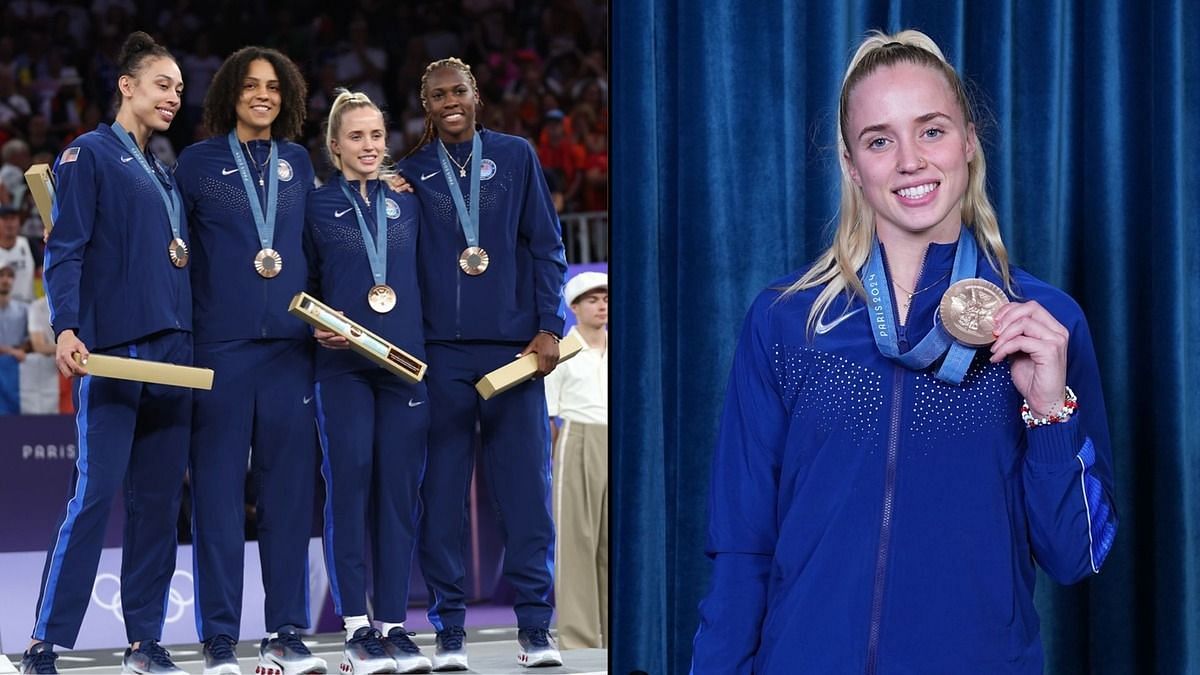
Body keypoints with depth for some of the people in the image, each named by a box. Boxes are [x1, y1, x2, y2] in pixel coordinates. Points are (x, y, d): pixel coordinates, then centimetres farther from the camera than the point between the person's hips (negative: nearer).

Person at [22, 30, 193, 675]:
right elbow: (65, 251, -8)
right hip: (112, 351, -7)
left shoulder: (164, 175, 23)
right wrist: (67, 329, -20)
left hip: (172, 353, 7)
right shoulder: (90, 154, 2)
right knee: (94, 491, -12)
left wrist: (191, 344, 15)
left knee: (159, 498, 5)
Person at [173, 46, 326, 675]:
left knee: (288, 488, 3)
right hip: (219, 346, -3)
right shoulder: (197, 162, 5)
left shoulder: (298, 162, 14)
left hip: (289, 346, 3)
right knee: (218, 491, -2)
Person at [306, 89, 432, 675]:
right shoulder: (317, 206, 6)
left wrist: (426, 345, 8)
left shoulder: (406, 204, 15)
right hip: (343, 367, -3)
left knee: (399, 491, 1)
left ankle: (394, 623, 6)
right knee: (349, 487, -5)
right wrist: (317, 329, -12)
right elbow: (301, 288, 7)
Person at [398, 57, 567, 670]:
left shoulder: (515, 157, 9)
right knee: (441, 493, 0)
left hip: (514, 346, 0)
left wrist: (549, 327, 0)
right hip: (439, 350, 1)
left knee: (526, 488, -2)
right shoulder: (411, 174, 10)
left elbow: (545, 246, 8)